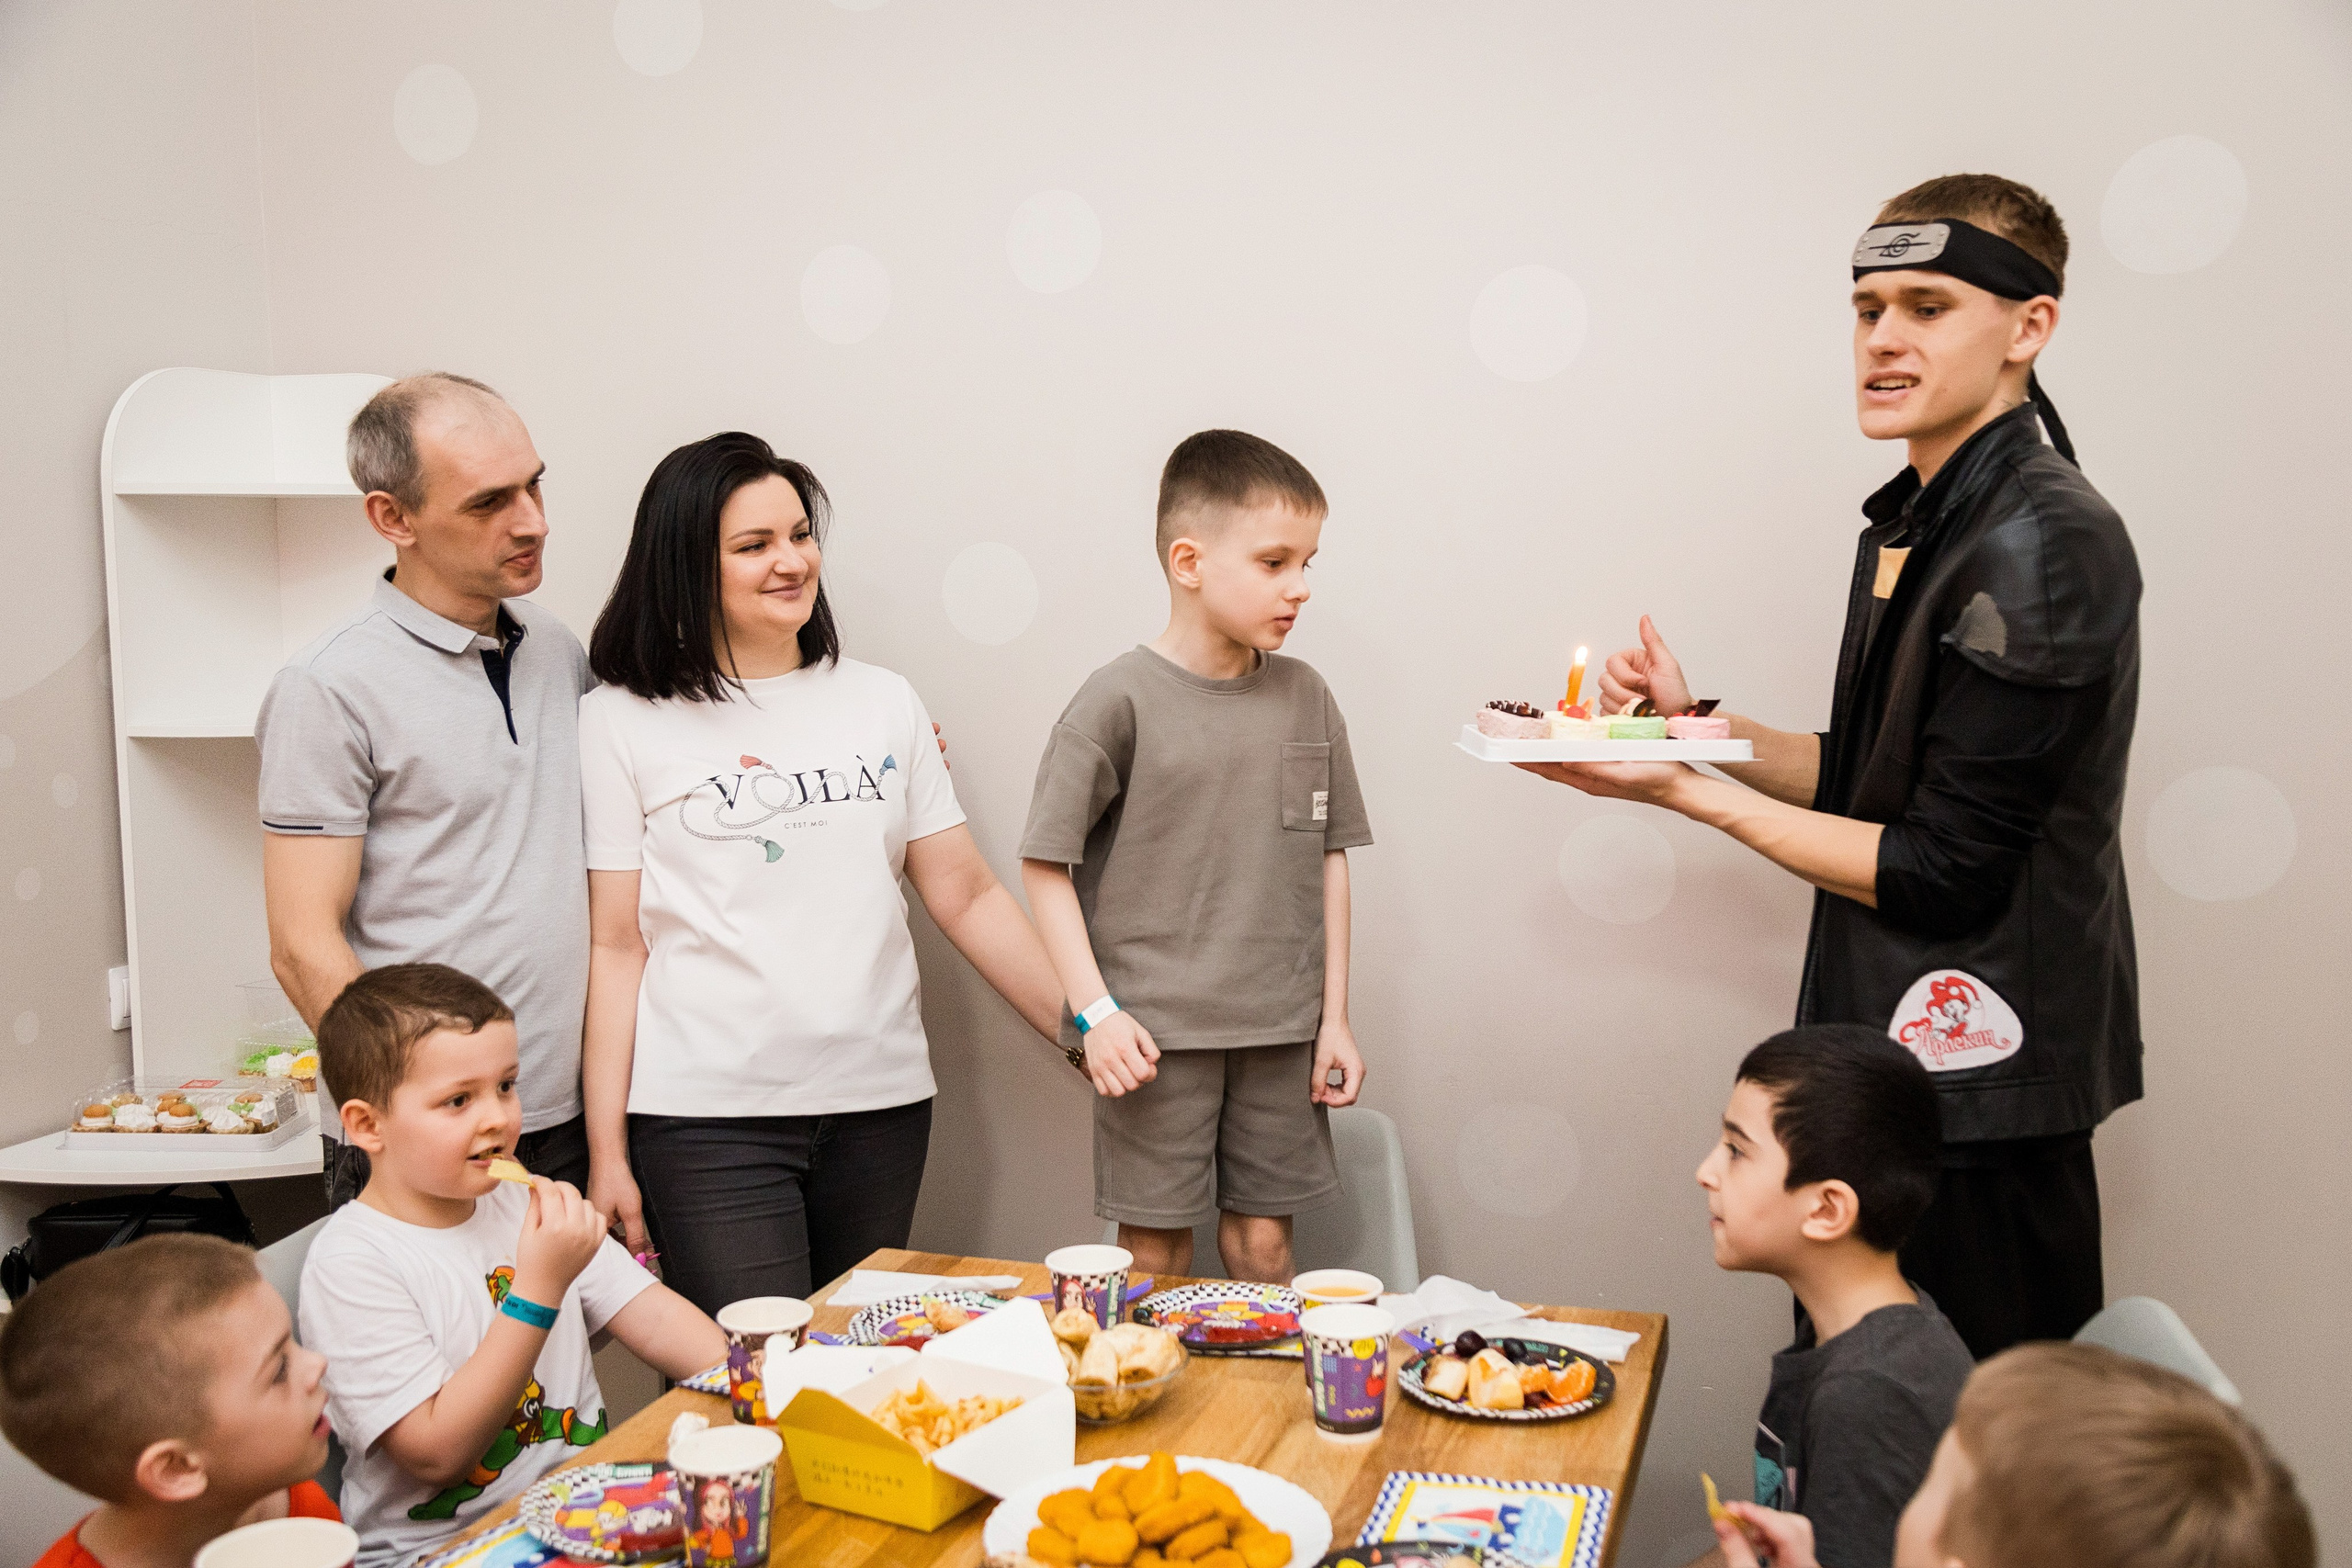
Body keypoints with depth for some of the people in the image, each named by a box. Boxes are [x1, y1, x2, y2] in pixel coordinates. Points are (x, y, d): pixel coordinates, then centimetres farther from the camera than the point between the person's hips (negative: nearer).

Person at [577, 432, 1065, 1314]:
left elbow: (967, 896, 11)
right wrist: (607, 1151, -4)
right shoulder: (624, 720, 1)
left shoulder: (883, 703, 10)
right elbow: (614, 944, -1)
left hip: (880, 1101, 3)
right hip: (707, 1111, -3)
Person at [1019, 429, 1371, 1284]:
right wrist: (1094, 1010, -11)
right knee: (1157, 1250, 6)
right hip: (1153, 1032, -3)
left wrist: (1334, 1017, 8)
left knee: (1264, 1242, 11)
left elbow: (1329, 858, 10)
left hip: (1279, 1029, 4)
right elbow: (1044, 864, -6)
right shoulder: (1120, 700, -9)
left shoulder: (1305, 695, 4)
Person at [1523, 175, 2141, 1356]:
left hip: (1983, 1092, -9)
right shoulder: (1917, 523, 11)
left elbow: (1942, 873, -20)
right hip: (1894, 1046, 9)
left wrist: (1689, 791, -16)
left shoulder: (2045, 545, -19)